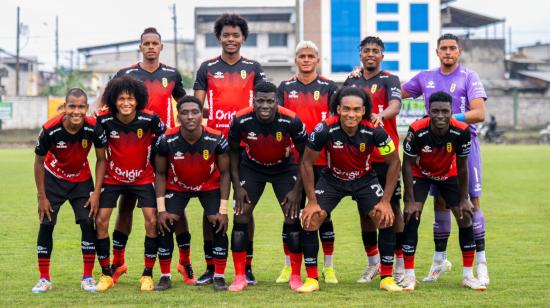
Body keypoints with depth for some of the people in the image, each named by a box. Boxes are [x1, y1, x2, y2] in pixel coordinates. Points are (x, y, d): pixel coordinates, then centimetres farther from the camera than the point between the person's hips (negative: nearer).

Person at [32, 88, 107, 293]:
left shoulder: (94, 128, -26)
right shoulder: (50, 130, -29)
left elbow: (101, 160, -10)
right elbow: (39, 163, -13)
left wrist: (96, 193, -14)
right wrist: (41, 197, -10)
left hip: (82, 180, 1)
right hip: (53, 178, -1)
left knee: (88, 223, -10)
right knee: (46, 224, -5)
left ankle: (88, 278, 1)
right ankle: (44, 279, 6)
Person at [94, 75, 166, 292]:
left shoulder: (150, 119, -20)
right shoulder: (104, 120, -18)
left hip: (143, 178, 0)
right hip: (112, 177, 1)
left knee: (152, 221, -11)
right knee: (101, 220, -8)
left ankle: (148, 274, 4)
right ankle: (106, 274, 8)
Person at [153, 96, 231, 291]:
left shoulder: (216, 139, -28)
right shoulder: (167, 141, -27)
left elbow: (224, 173, -15)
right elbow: (160, 174, -12)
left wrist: (223, 210, -18)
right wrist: (161, 209, -16)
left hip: (210, 186, 0)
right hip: (177, 186, 0)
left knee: (218, 226, -14)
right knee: (166, 226, -12)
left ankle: (219, 276, 0)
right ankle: (165, 276, 2)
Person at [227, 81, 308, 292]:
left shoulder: (291, 121, -28)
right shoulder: (241, 120, -25)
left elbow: (304, 154, -13)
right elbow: (233, 151, -6)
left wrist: (297, 189, -15)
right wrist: (237, 186, -10)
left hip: (284, 168, -1)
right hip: (252, 168, 1)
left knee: (293, 217, -9)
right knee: (241, 216, -10)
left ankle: (296, 276, 5)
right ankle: (240, 277, -1)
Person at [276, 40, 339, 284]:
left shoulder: (329, 87, 5)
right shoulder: (285, 88, 10)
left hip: (321, 159, -1)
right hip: (292, 159, 1)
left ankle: (328, 268, 11)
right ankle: (288, 267, 12)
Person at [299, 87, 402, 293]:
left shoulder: (374, 132, -27)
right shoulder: (325, 130, -29)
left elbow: (394, 162, -11)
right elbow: (307, 162, -14)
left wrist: (386, 201, -15)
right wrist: (312, 201, -15)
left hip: (365, 179, 0)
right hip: (332, 179, 0)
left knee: (386, 219, -16)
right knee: (310, 220, -15)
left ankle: (387, 278, 1)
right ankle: (311, 279, 0)